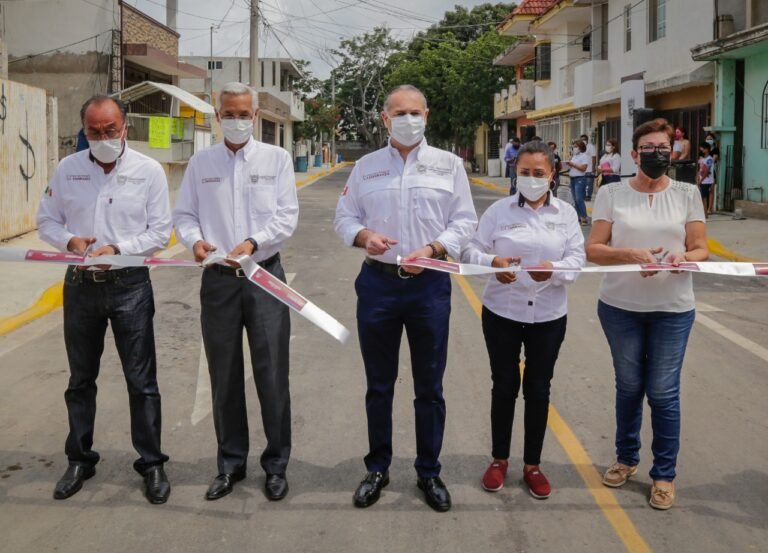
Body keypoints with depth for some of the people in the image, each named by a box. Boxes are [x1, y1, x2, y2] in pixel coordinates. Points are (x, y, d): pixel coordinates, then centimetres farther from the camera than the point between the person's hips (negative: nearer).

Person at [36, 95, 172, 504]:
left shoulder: (149, 171, -5)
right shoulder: (67, 169, 2)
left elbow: (159, 232, -6)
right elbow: (47, 221, 8)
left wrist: (117, 249, -19)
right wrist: (70, 240, -13)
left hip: (130, 285, -3)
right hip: (80, 285, 3)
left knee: (141, 380, 3)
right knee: (80, 379, 14)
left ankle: (151, 463, 16)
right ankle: (79, 460, 29)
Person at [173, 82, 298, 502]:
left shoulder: (277, 158, 3)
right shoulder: (200, 162, 8)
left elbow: (287, 215, -5)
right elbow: (183, 215, 8)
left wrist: (252, 242, -20)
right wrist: (195, 240, -14)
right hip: (218, 278, 2)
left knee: (272, 374, 0)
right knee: (224, 376, 9)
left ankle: (276, 464, 15)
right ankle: (230, 463, 23)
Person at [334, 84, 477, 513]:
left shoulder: (449, 164, 3)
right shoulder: (366, 166, 7)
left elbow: (464, 222, 0)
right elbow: (345, 217, 9)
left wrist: (431, 249, -16)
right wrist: (364, 236, -13)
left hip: (429, 284, -1)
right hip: (378, 282, 1)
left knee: (430, 387, 8)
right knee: (379, 384, 12)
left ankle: (429, 472, 24)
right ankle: (378, 469, 28)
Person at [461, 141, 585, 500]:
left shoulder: (566, 213, 2)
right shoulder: (499, 210, -2)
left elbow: (576, 258, -4)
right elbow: (471, 250, -5)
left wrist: (554, 269, -25)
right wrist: (492, 262, -26)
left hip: (548, 316, 1)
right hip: (502, 312, -1)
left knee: (538, 389, 10)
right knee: (504, 386, 9)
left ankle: (533, 465, 24)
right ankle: (499, 459, 26)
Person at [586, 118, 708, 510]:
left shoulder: (687, 194, 1)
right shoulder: (612, 194, -1)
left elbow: (701, 249, 1)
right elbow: (593, 249, -4)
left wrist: (685, 258, -22)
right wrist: (630, 254, -22)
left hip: (673, 309, 0)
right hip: (620, 306, 1)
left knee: (663, 392, 2)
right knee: (628, 386, 13)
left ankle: (664, 474, 17)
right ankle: (626, 458, 33)